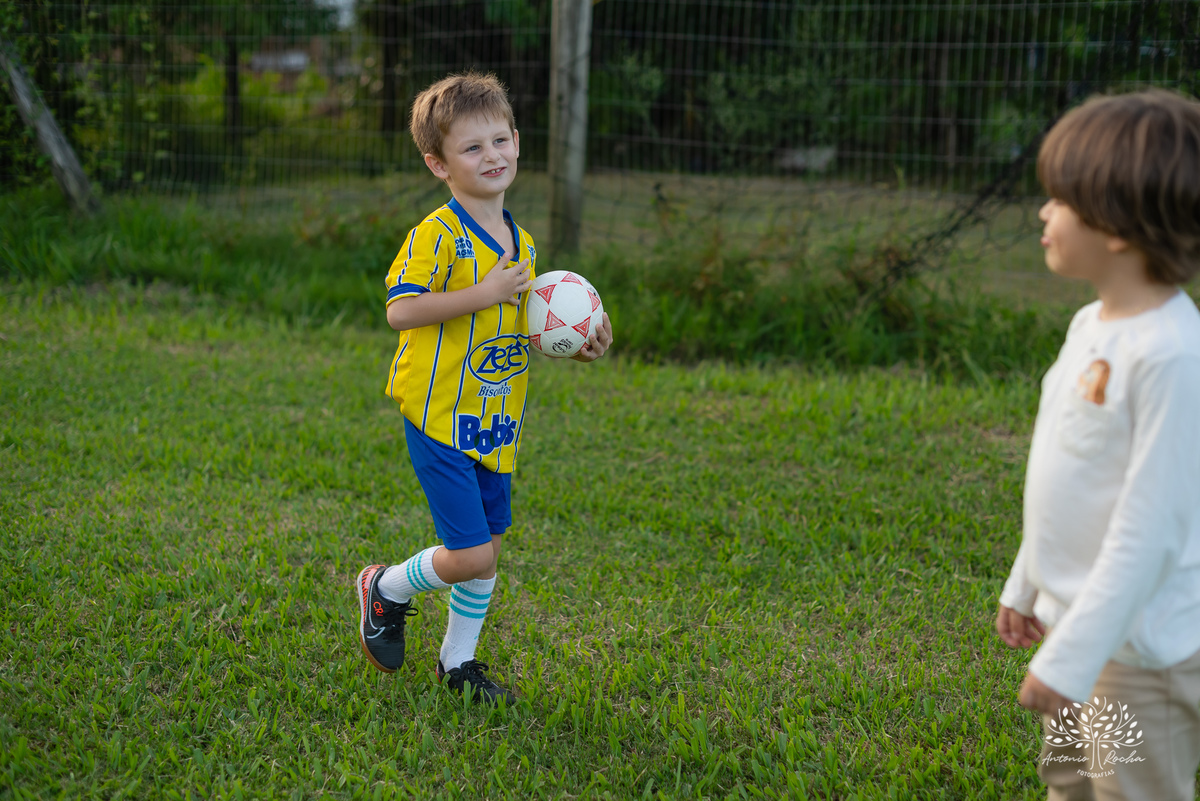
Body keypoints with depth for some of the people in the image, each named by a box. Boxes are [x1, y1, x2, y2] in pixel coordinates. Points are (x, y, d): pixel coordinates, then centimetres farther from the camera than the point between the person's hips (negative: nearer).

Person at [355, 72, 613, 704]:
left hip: (495, 422, 8)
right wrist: (483, 294, -25)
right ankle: (386, 589, 21)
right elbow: (399, 311, -22)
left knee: (486, 547, 14)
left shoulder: (521, 241, 11)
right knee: (471, 557, -9)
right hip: (440, 417, -7)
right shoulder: (437, 234, -15)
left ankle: (458, 662, 32)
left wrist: (576, 345, 5)